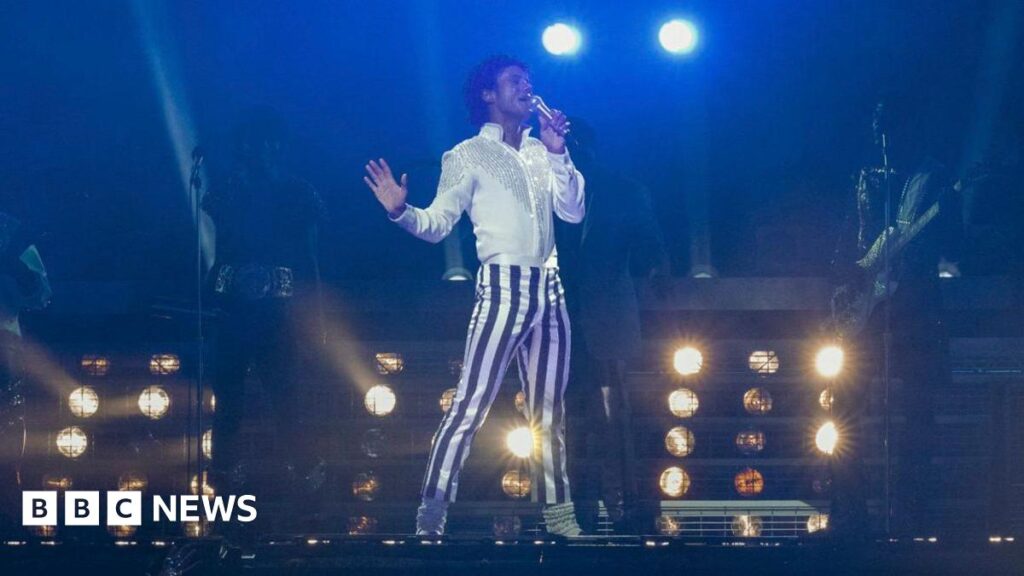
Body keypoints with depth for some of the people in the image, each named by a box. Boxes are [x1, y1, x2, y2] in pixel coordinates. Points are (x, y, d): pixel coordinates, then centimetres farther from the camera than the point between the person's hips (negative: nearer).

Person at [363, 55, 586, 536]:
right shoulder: (469, 155, 0)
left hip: (549, 290, 6)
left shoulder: (540, 152, 16)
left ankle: (558, 515, 17)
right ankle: (431, 516, -15)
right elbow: (437, 224, -7)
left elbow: (573, 212, 8)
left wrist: (558, 154, -1)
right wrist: (401, 211, -26)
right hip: (503, 288, -6)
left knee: (549, 410, 11)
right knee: (471, 404, -14)